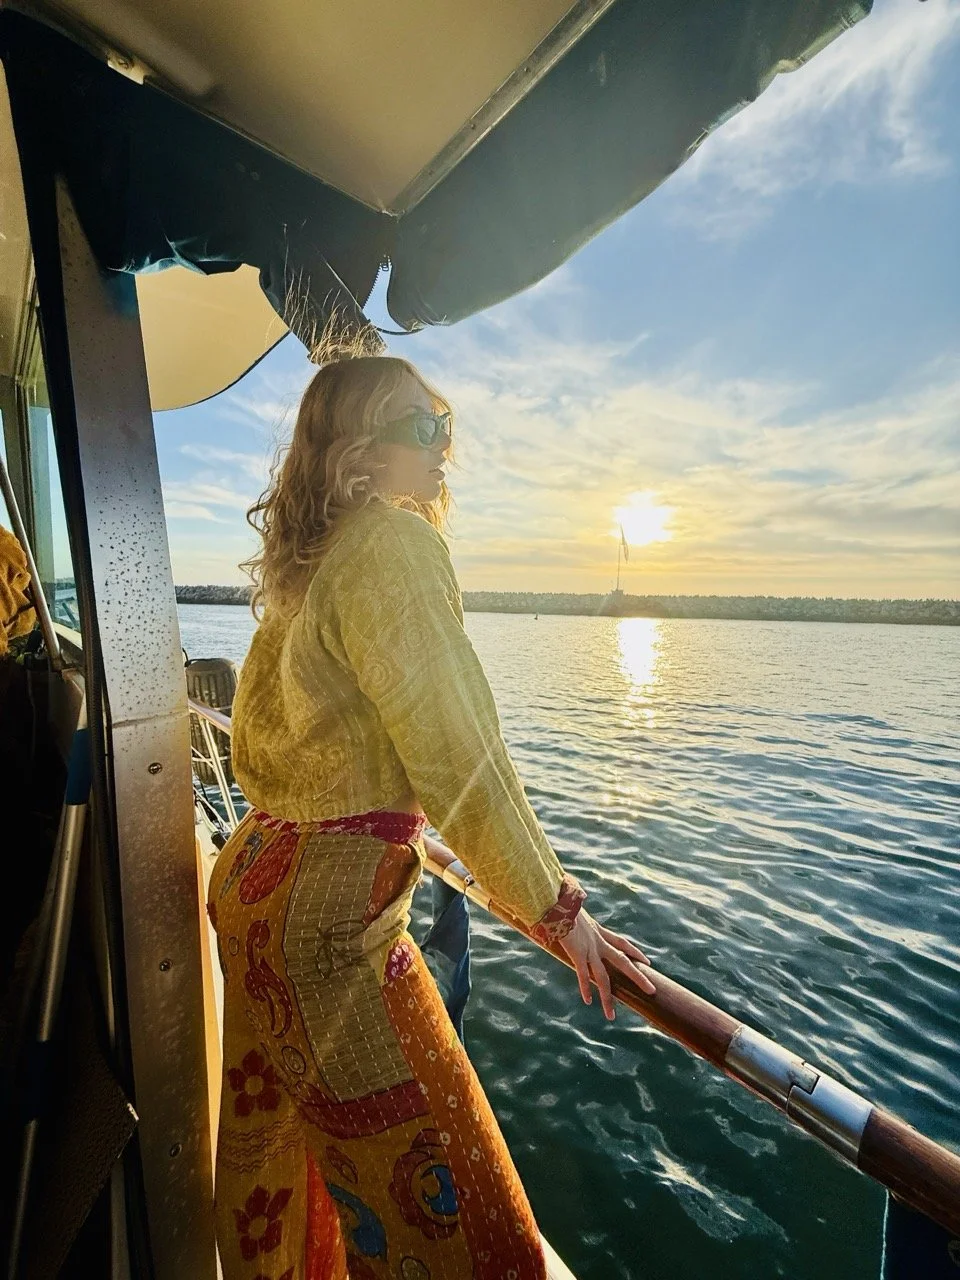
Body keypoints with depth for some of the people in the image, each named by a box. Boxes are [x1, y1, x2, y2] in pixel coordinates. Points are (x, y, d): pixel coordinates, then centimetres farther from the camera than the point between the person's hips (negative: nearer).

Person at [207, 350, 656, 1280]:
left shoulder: (294, 567, 9)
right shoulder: (392, 539, -17)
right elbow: (456, 757, -21)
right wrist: (557, 912, -10)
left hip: (252, 881, 9)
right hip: (329, 916, -9)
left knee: (271, 1144, 29)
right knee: (433, 1199, 10)